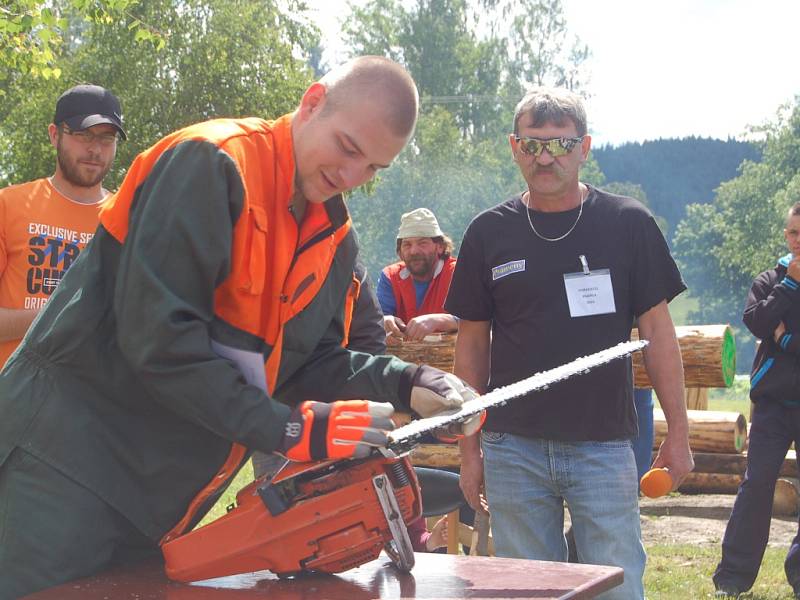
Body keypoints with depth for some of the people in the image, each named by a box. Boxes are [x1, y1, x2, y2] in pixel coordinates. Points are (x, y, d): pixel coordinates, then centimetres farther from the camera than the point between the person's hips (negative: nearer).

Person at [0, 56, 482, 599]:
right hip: (69, 454, -8)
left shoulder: (335, 238, 8)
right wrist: (287, 428, -25)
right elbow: (157, 334, -26)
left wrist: (404, 385, -6)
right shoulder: (210, 163, -18)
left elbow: (311, 361, 10)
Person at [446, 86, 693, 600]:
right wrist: (470, 449, 7)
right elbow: (472, 342, 10)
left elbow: (657, 330, 5)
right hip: (514, 448, 1)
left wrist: (678, 433, 1)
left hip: (604, 445, -1)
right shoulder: (490, 233, 5)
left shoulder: (628, 224, 1)